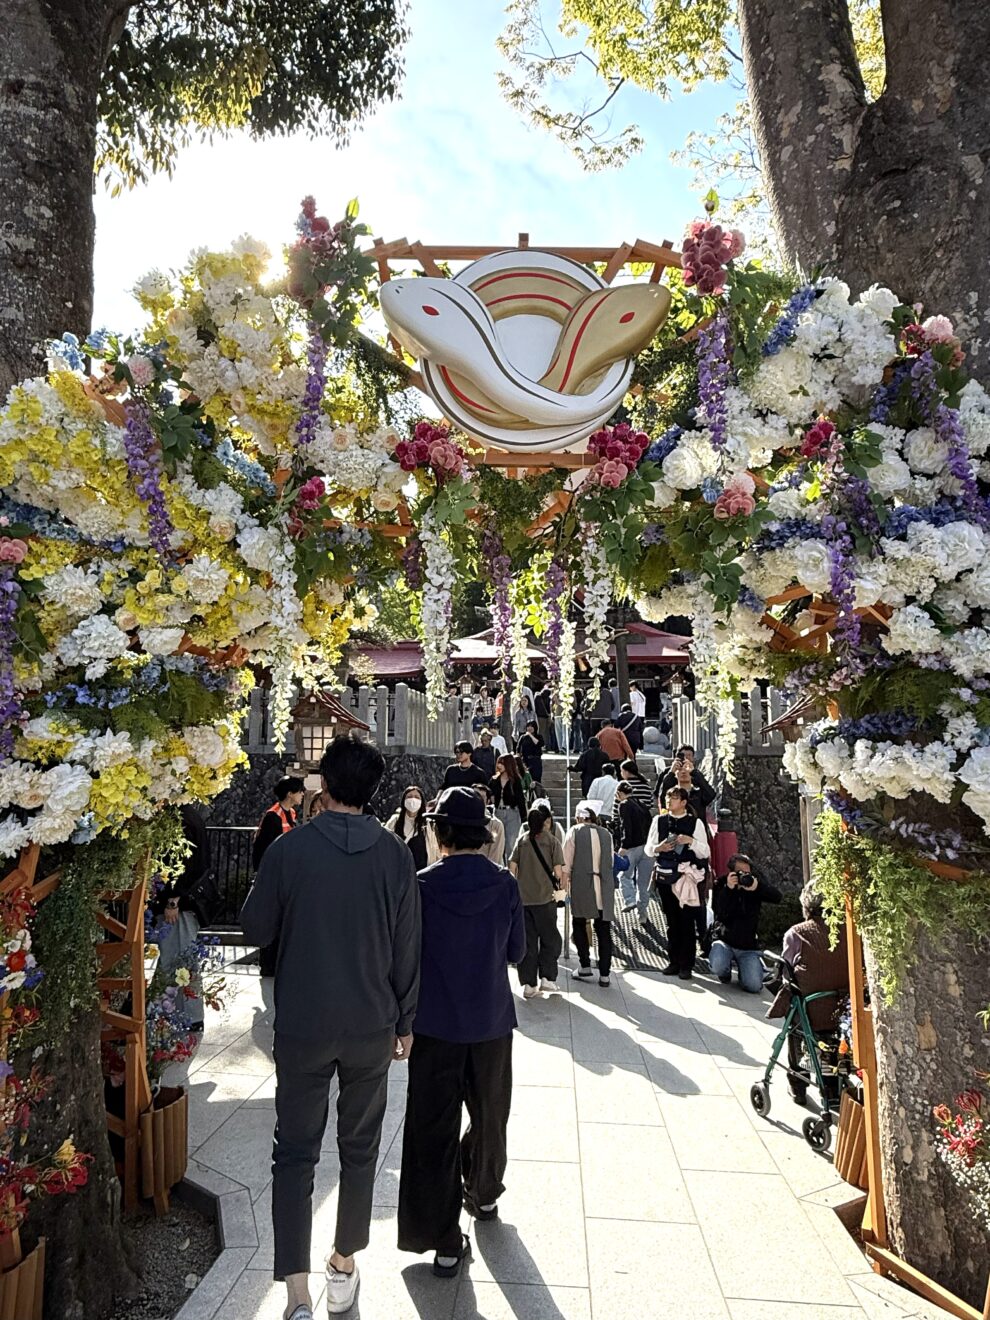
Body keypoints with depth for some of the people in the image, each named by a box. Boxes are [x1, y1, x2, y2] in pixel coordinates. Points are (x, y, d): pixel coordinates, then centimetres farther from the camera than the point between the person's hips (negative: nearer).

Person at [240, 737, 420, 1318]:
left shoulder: (290, 848, -12)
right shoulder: (395, 853, -10)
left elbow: (257, 929, -3)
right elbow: (407, 947, -5)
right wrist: (405, 1021, 7)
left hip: (302, 1026, -1)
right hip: (372, 1026, 1)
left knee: (295, 1153, 12)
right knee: (360, 1149, 19)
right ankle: (344, 1268, 35)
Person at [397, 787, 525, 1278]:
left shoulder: (423, 886, -16)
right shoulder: (505, 884, -11)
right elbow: (516, 950, 0)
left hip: (436, 1022, -2)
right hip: (491, 1020, 3)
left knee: (434, 1125, 9)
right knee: (489, 1113, 24)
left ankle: (444, 1240, 14)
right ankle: (484, 1193, 45)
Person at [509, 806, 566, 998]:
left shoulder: (522, 839, 5)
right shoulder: (551, 839, -4)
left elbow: (512, 866, 3)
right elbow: (558, 869, -9)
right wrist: (561, 887, 7)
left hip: (522, 897, 3)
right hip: (545, 897, -3)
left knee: (526, 941, 10)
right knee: (550, 939, 13)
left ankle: (528, 985, 12)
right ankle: (547, 979, 9)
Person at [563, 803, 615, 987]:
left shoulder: (575, 831, -1)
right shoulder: (606, 833, 8)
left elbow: (567, 860, 0)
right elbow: (610, 861, 12)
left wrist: (567, 880, 15)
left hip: (581, 884, -3)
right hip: (604, 885, 3)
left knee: (580, 924, 14)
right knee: (603, 929, 8)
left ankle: (585, 967, 13)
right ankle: (604, 974, 9)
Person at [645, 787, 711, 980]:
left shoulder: (696, 823, -1)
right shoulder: (659, 821, 7)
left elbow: (705, 853, -1)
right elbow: (648, 849, 10)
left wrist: (691, 841, -16)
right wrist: (658, 848, -10)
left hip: (687, 878, -3)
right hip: (665, 876, 3)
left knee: (686, 922, 0)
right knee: (671, 922, 12)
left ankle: (686, 965, 11)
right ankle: (673, 962, 23)